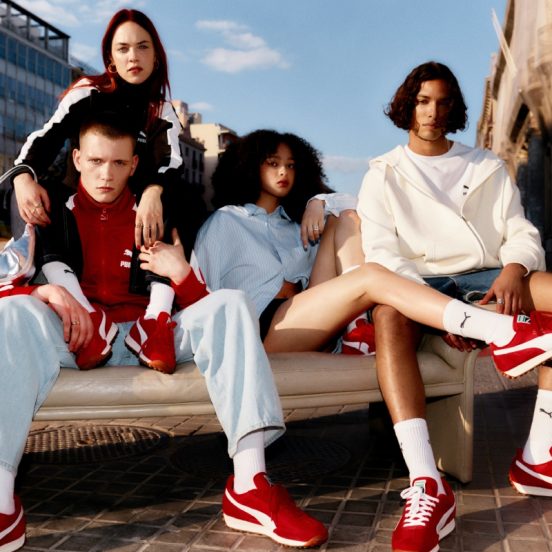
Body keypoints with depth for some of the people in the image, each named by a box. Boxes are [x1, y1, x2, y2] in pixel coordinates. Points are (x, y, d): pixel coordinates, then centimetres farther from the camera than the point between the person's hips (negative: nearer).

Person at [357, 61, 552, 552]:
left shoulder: (487, 167, 19)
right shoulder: (383, 174, 10)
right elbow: (382, 253, -4)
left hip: (483, 278, 3)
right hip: (416, 284, -2)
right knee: (389, 313, -37)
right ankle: (427, 486, -48)